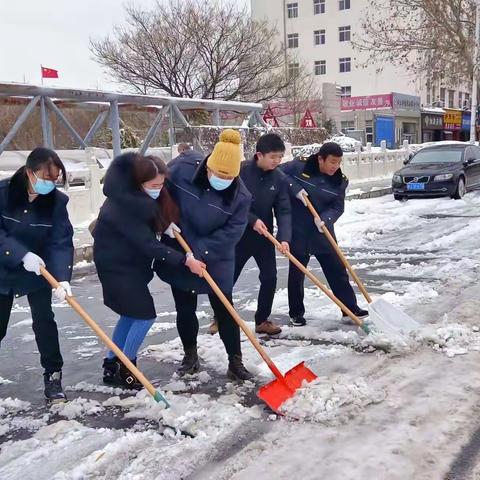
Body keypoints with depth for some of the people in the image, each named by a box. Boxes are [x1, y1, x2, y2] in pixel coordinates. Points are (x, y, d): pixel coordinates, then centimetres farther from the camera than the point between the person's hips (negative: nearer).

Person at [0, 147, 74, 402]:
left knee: (44, 320, -6)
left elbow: (62, 242, -20)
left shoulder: (57, 201, -15)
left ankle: (53, 376, 7)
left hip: (38, 271, 0)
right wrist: (22, 255, -32)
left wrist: (63, 278, -33)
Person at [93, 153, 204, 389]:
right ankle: (124, 369, 5)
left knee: (131, 314, 14)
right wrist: (185, 260, -27)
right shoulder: (123, 206, -29)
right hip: (116, 263, -9)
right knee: (145, 314, -9)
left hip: (131, 260, 9)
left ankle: (111, 366, 24)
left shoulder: (143, 198, -3)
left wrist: (166, 224, -8)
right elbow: (148, 245, -28)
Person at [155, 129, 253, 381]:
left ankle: (235, 362, 15)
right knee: (185, 309, 10)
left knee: (224, 310, 4)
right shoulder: (182, 171, -15)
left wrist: (200, 252, -24)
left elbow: (231, 232, -19)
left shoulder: (241, 196, -17)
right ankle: (190, 355, 30)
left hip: (216, 261, -1)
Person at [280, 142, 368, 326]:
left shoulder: (340, 181, -2)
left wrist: (325, 219, -24)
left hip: (322, 231, 3)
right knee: (296, 272, 7)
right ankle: (296, 313, 20)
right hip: (297, 231, -3)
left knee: (337, 269, 5)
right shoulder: (299, 167, -11)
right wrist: (294, 188, -21)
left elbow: (338, 207, -3)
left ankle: (350, 308, 15)